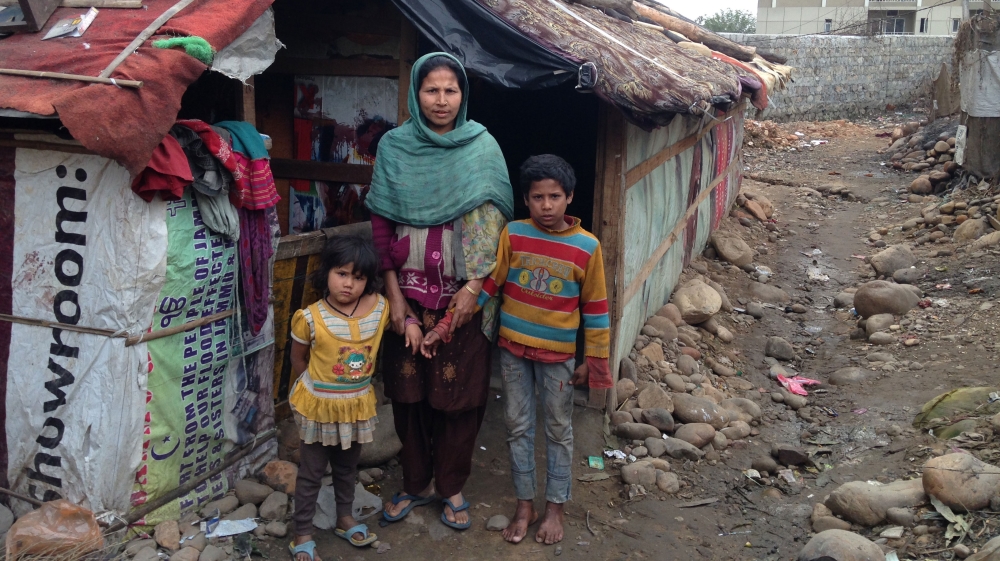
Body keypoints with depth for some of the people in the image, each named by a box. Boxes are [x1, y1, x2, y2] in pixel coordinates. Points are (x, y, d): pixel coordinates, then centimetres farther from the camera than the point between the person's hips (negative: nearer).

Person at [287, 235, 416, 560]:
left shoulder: (379, 307, -11)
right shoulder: (310, 318, -19)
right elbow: (298, 358, -4)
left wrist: (411, 324, -8)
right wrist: (320, 384, 0)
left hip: (357, 405, 4)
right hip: (319, 406, -3)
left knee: (347, 467, 24)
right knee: (311, 472, 11)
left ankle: (345, 518, 44)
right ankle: (302, 533, 26)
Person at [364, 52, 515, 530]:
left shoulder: (482, 147, -1)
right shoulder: (394, 147, 1)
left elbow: (494, 223, -3)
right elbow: (380, 224, 0)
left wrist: (473, 288, -11)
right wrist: (394, 297, -5)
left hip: (463, 293, -1)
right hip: (410, 291, 1)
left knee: (460, 391, 6)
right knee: (409, 387, 10)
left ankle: (451, 486, 25)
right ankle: (416, 482, 29)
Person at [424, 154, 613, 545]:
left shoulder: (587, 246, -10)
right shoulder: (512, 234, -7)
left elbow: (594, 307, -4)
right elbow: (485, 285, -6)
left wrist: (593, 359, -1)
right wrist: (444, 327, -10)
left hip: (558, 353, -1)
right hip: (513, 348, 2)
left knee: (558, 429, 12)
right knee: (518, 426, 12)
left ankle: (555, 507, 28)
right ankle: (524, 505, 27)